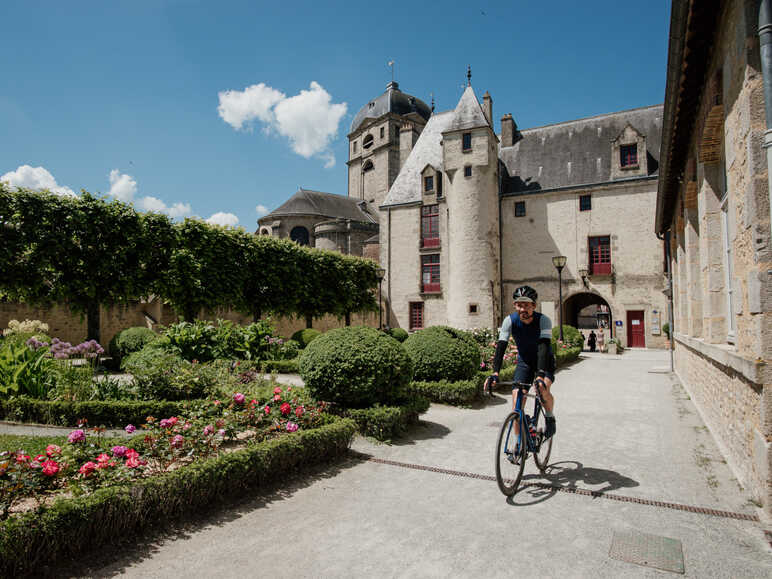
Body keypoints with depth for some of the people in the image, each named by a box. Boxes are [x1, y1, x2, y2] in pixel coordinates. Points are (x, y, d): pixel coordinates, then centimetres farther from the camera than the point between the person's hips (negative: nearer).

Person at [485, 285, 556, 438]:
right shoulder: (510, 321, -21)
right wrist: (495, 373, -41)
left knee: (543, 389, -28)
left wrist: (540, 375, -52)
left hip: (544, 362, -2)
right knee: (516, 395, -14)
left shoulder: (543, 320, -27)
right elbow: (501, 346, -27)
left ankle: (550, 418, 5)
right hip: (524, 361, 2)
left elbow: (544, 347, -39)